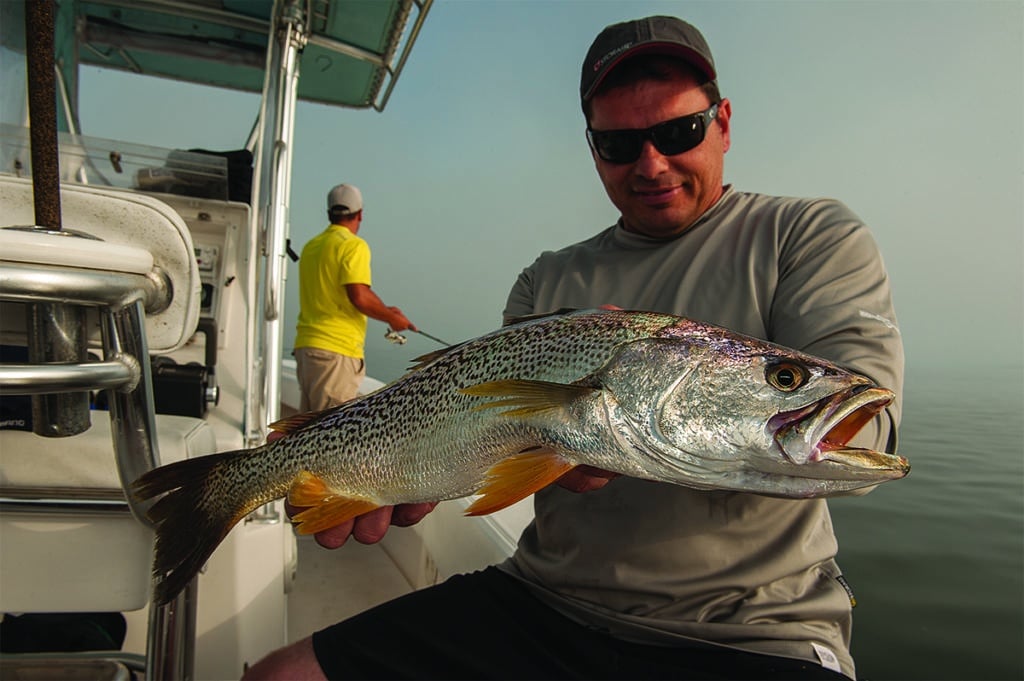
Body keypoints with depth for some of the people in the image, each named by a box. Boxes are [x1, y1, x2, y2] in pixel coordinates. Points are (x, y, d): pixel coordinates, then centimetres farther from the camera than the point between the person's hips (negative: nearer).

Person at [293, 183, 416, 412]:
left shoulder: (311, 246, 17)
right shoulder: (353, 245, -9)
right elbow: (359, 296, -20)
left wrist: (384, 310, 21)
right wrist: (392, 318, -3)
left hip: (305, 345, 8)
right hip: (336, 349, -8)